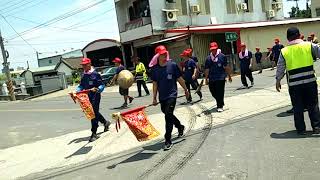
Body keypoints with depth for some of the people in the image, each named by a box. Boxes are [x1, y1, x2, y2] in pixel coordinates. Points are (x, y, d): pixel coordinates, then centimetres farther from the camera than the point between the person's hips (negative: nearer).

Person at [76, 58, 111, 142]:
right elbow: (81, 86, 17)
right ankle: (105, 122, 43)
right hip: (87, 97, 7)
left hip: (95, 96, -7)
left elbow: (102, 85, -10)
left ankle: (94, 134, -1)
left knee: (94, 114, -7)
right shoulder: (83, 75, 11)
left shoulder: (95, 74, -10)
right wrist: (77, 91, -1)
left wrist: (97, 89, -28)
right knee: (94, 113, 18)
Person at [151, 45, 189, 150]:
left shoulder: (172, 65, -6)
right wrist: (154, 98, 5)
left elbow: (180, 79, 3)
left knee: (168, 116, -12)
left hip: (172, 95, -4)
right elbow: (155, 84, 6)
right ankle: (180, 127, 47)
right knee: (168, 115, 19)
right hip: (162, 97, 4)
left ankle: (168, 141, -5)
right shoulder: (154, 68, 1)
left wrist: (186, 90, 9)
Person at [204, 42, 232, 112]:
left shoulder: (222, 56, -3)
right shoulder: (208, 58, 5)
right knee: (213, 92, 11)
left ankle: (220, 106, 9)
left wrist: (229, 76, 3)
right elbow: (206, 69, 8)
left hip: (221, 78, -4)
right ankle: (220, 103, 35)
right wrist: (206, 79, 6)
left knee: (220, 93, -4)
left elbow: (226, 67, 1)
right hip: (211, 79, 4)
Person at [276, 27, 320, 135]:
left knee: (297, 107, 10)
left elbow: (280, 68, 3)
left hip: (294, 84, 0)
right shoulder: (309, 46, -3)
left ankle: (301, 129, 16)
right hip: (310, 81, 0)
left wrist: (278, 80, 14)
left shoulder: (284, 51, -1)